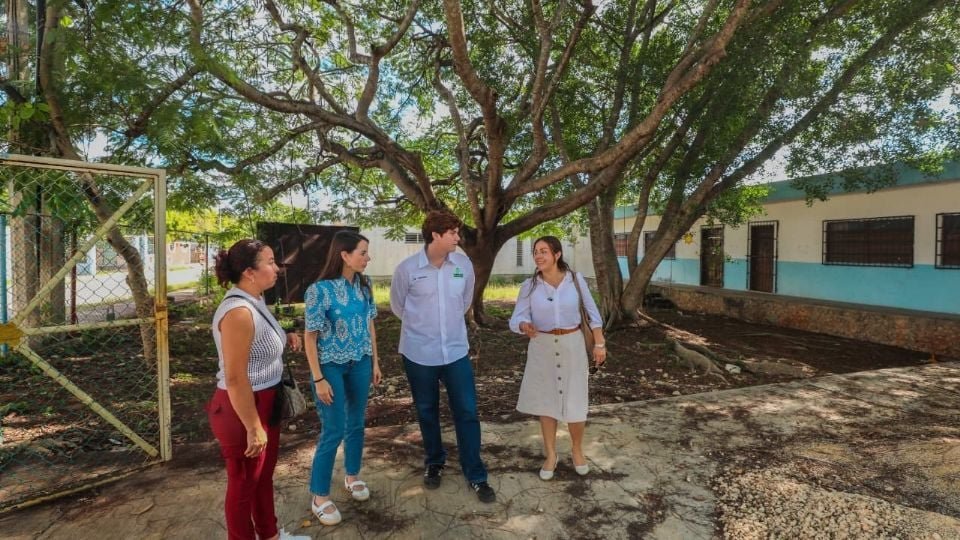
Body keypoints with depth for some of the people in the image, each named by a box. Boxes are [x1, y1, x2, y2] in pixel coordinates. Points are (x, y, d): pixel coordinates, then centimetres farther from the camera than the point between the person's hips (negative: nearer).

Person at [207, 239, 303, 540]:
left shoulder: (255, 301, 3)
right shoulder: (238, 312, -27)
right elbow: (235, 379, -27)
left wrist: (285, 339, 4)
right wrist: (253, 428, -22)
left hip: (266, 403, 10)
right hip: (243, 409, -10)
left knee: (264, 475, 25)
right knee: (244, 482, 12)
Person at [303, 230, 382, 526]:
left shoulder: (364, 285, -1)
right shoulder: (320, 290, -19)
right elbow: (310, 337, -15)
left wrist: (375, 362, 10)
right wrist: (319, 379, -15)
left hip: (359, 363, 6)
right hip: (331, 366, -5)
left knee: (356, 423, 17)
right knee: (333, 430, 0)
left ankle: (352, 475, 39)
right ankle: (320, 496, 18)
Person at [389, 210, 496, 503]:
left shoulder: (464, 264, -4)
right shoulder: (407, 268, -12)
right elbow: (397, 306, 5)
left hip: (456, 350, 2)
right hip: (419, 353, -1)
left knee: (467, 412, 4)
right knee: (427, 412, 14)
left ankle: (476, 476, 18)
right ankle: (434, 463, 37)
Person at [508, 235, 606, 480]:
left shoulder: (575, 279, -7)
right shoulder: (529, 286, -8)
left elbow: (593, 313, 2)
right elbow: (516, 318, -12)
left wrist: (600, 344, 1)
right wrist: (525, 326, -35)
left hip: (572, 345, -1)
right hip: (542, 347, 1)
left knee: (575, 402, 5)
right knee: (546, 400, 10)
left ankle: (577, 450, 31)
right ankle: (550, 454, 29)